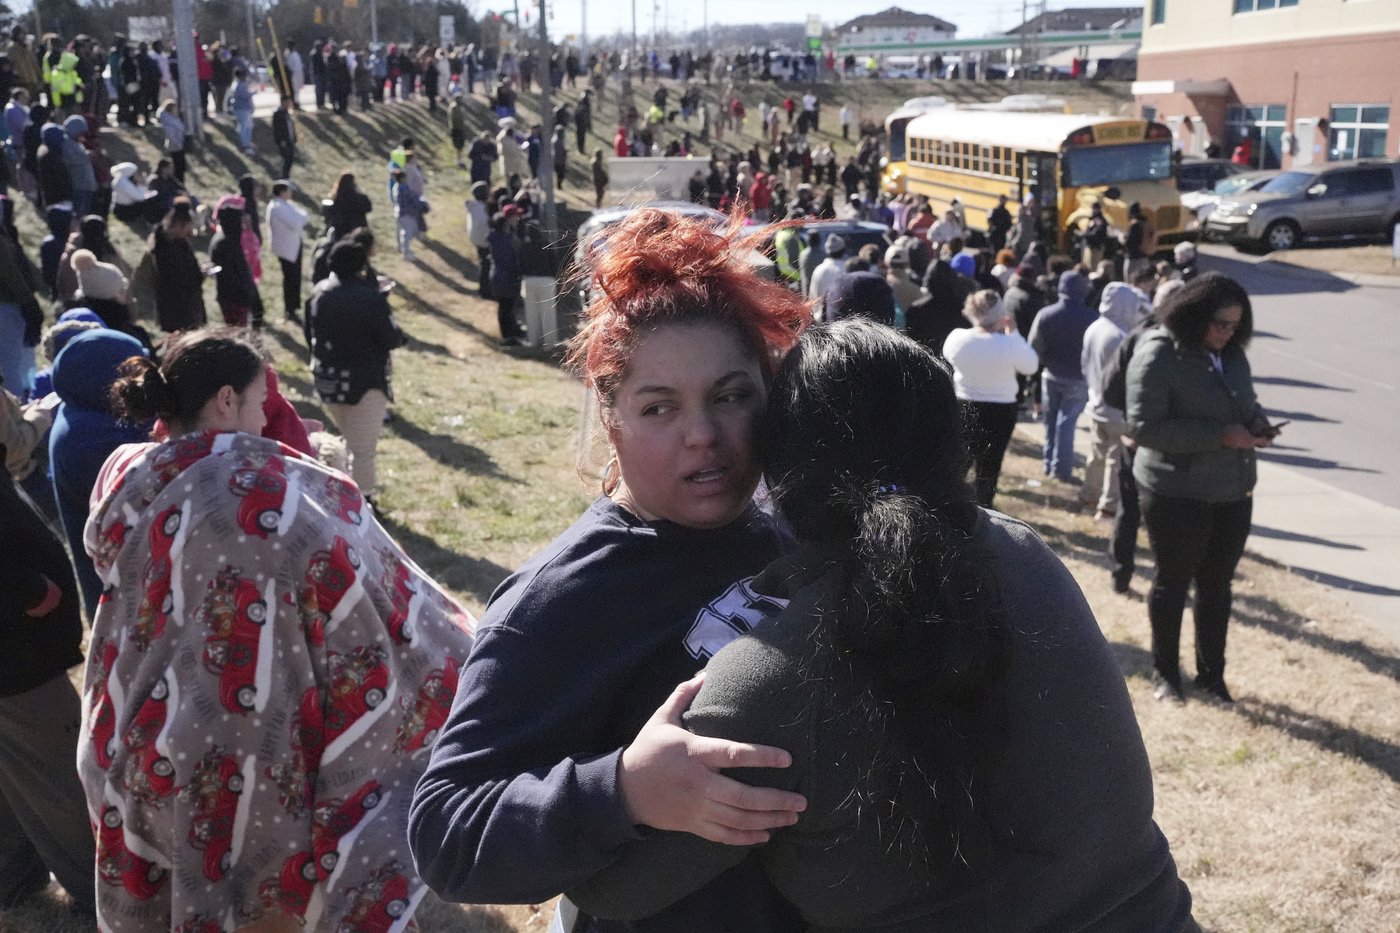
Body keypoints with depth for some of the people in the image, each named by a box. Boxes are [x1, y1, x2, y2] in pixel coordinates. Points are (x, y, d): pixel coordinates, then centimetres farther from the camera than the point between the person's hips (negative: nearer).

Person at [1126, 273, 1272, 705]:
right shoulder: (1158, 356, -16)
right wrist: (1220, 435, -25)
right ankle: (1165, 672, 26)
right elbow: (1144, 426, -21)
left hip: (1233, 491, 6)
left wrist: (1258, 425, -4)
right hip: (1177, 494, -6)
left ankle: (1212, 674, 29)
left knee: (1217, 584, 15)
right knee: (1173, 582, 9)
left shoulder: (1232, 353, 7)